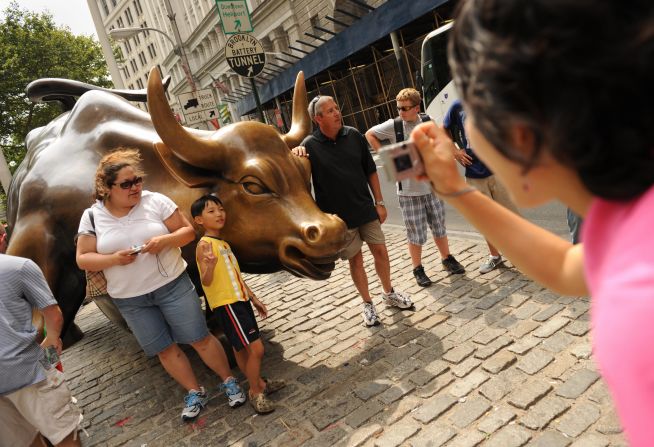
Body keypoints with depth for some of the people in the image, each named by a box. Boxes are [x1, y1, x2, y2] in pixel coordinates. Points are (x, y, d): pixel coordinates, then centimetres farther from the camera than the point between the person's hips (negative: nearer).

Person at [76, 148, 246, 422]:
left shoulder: (156, 201, -8)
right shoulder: (92, 216, -3)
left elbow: (188, 231, -4)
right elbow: (83, 259, -1)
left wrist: (164, 240, -23)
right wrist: (114, 258, -19)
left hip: (172, 285, -2)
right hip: (129, 300, 2)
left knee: (200, 339, 3)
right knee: (164, 349, 11)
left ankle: (229, 382, 22)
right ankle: (195, 392, 29)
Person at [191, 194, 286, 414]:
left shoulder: (223, 243, 15)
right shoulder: (205, 245, -13)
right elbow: (206, 281, -22)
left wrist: (254, 298, 22)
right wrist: (210, 265, -43)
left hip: (240, 300, 9)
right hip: (226, 304, -9)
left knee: (242, 348, 20)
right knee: (256, 348, -7)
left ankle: (259, 383, 32)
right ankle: (256, 393, 10)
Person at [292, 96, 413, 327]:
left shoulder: (353, 135, -2)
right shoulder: (310, 145, -11)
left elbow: (370, 170, 5)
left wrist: (379, 202, 3)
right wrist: (296, 153, -33)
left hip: (366, 209, 3)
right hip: (339, 216, -2)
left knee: (380, 251, 11)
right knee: (355, 259, 10)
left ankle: (388, 292, 36)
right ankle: (367, 304, 29)